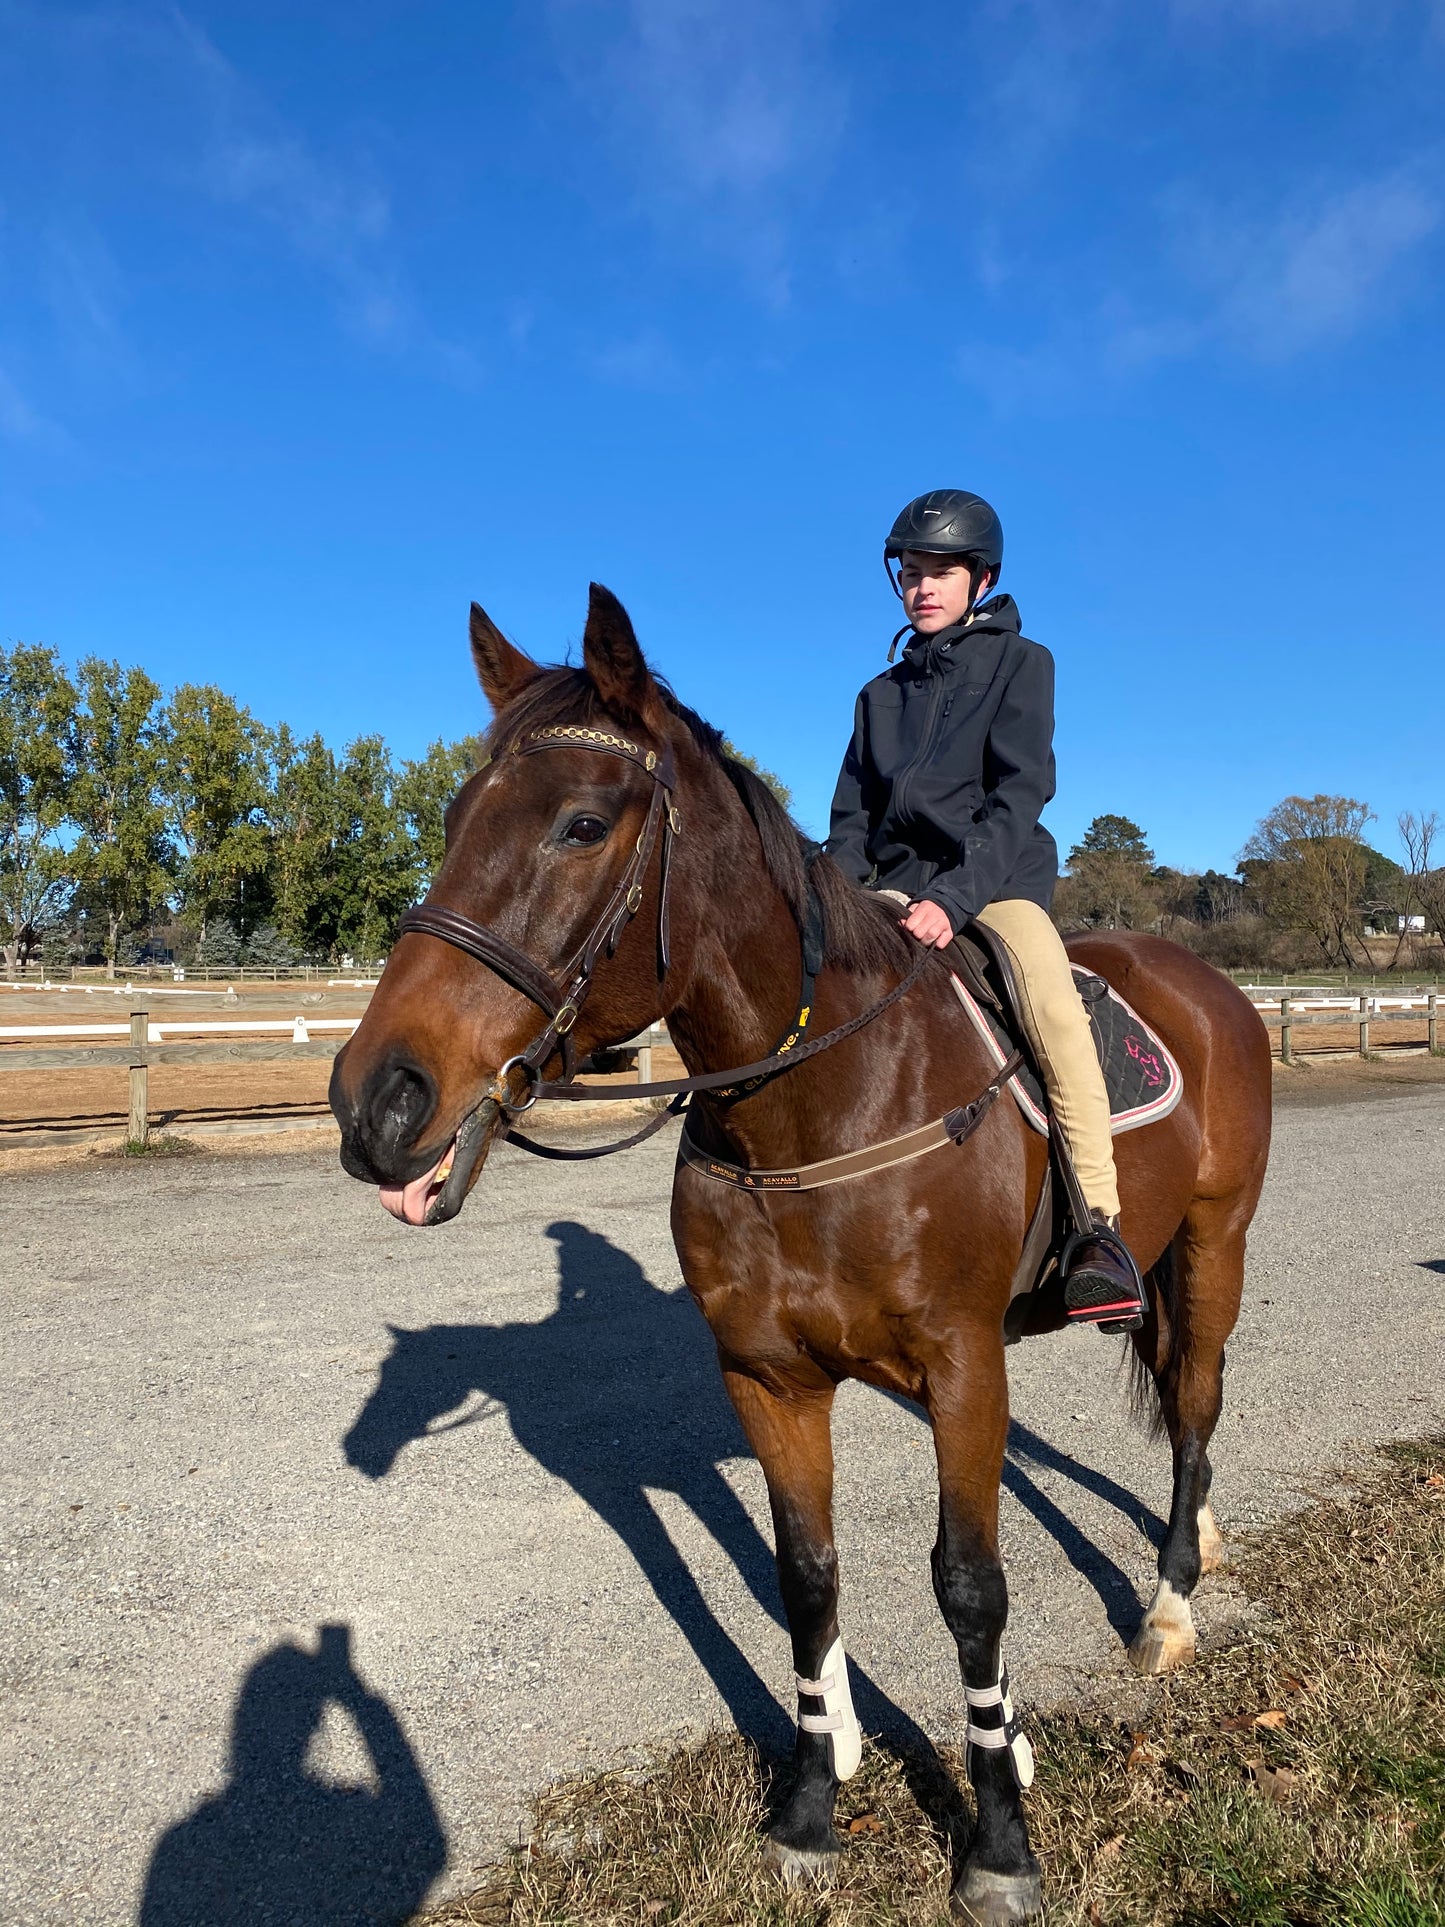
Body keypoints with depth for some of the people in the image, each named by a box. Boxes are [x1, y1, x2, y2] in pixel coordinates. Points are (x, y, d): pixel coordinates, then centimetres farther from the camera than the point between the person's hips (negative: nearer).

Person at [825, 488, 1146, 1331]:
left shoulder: (1020, 661, 4)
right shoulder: (883, 692, 18)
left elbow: (1019, 795, -9)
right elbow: (854, 819, 17)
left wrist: (953, 897, -23)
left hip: (998, 879, -4)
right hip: (895, 887, 5)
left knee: (1055, 1006, -32)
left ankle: (1101, 1225, -27)